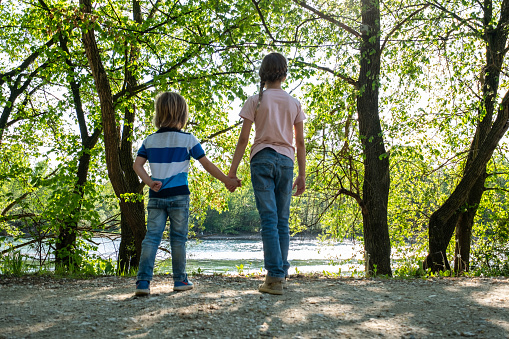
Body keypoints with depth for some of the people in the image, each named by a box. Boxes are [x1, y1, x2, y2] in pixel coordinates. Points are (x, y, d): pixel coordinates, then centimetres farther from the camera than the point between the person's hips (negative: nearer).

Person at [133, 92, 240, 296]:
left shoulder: (150, 140, 8)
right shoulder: (188, 139, -2)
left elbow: (137, 165, 1)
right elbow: (206, 164, -1)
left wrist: (149, 182, -4)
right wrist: (227, 181, 5)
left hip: (156, 195, 2)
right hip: (178, 195, -2)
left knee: (152, 236, 1)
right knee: (178, 238, 7)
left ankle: (143, 281, -9)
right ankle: (180, 280, 15)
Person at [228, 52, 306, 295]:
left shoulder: (255, 101, 2)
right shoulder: (294, 103, 10)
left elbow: (243, 138, -2)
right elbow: (300, 142, 9)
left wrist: (232, 170, 1)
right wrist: (302, 175, 13)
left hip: (262, 158, -3)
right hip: (286, 161, 3)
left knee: (268, 219, -6)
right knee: (282, 220, 9)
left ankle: (275, 277, -10)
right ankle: (281, 273, 11)